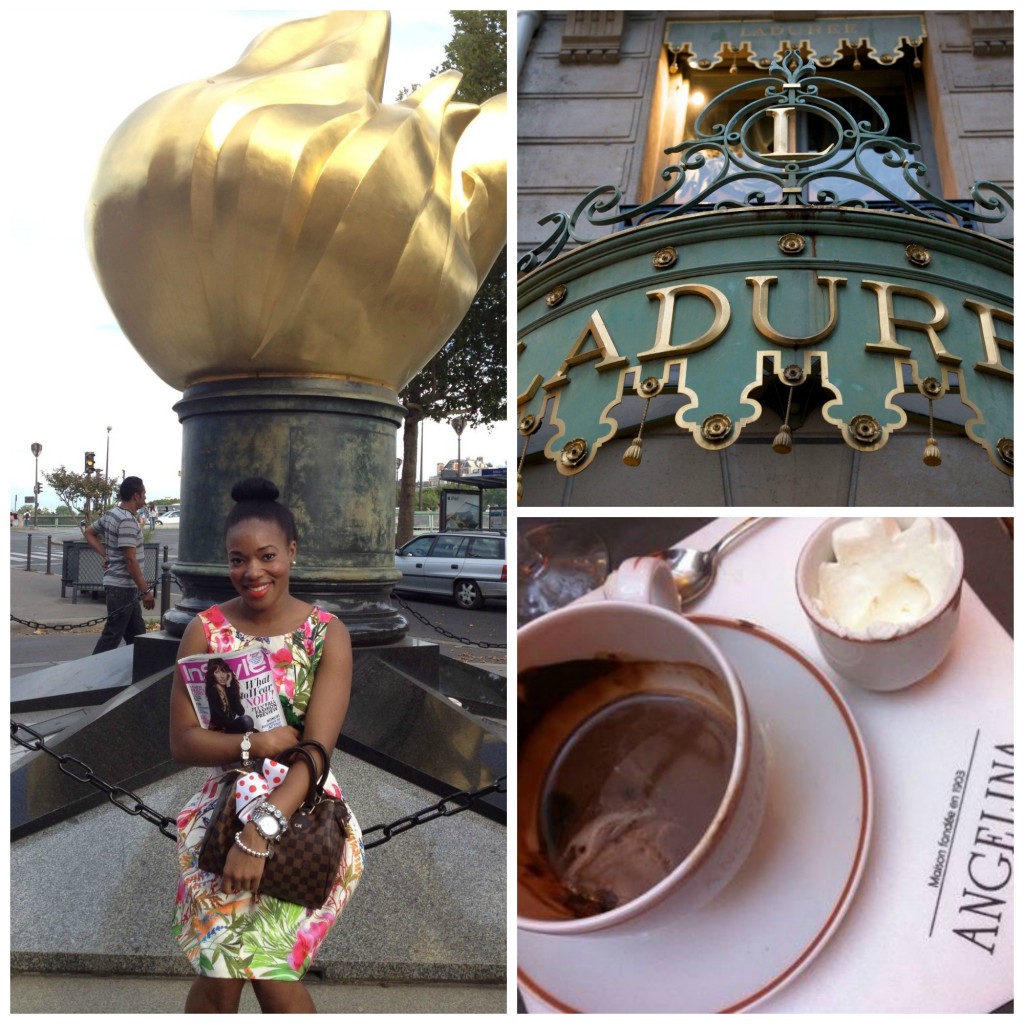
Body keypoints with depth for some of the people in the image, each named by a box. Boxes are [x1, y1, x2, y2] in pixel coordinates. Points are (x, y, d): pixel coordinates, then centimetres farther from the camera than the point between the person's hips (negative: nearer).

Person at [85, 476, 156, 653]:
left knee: (136, 634, 14)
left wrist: (105, 555, 12)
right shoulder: (127, 521, -19)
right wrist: (145, 590, -19)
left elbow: (89, 532, 21)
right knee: (112, 636, -3)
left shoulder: (110, 514, 9)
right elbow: (130, 559, -22)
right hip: (123, 586, -10)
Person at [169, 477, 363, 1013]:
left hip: (304, 810, -1)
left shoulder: (327, 634, -7)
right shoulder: (205, 630, -2)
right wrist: (259, 744, -19)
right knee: (222, 974, -11)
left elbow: (316, 749, -14)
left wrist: (260, 834, -24)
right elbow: (182, 742, -3)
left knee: (268, 971, -13)